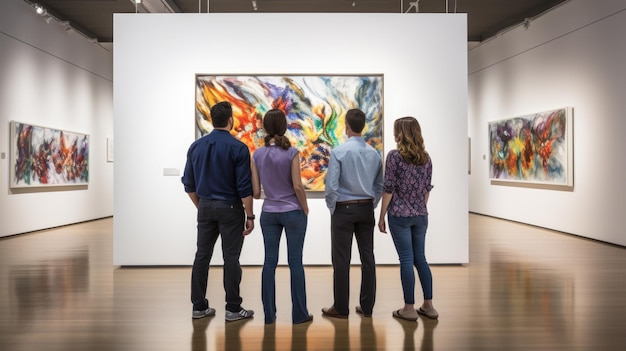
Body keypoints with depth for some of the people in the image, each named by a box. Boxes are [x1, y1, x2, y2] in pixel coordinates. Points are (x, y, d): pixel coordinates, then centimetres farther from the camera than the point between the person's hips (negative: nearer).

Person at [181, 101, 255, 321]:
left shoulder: (196, 146, 3)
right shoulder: (238, 148, -12)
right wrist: (249, 216, -7)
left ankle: (199, 307, 16)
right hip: (230, 208, -5)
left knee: (202, 257, 9)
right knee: (231, 259, 1)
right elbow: (244, 187, -15)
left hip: (206, 208, 5)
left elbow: (189, 184, 7)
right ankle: (233, 309, 8)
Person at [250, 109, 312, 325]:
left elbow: (255, 191, -1)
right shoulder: (291, 152, -12)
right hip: (292, 212, -3)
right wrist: (305, 209, 2)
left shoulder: (257, 154, -1)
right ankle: (299, 314, 11)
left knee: (270, 262, 8)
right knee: (295, 262, 3)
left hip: (269, 213, 3)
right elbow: (297, 186, -13)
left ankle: (269, 313, 14)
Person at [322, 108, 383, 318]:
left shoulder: (339, 152, -12)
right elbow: (379, 185, 7)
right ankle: (367, 306, 16)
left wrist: (332, 208, 0)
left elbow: (331, 185, -15)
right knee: (367, 256, 8)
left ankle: (341, 308, 9)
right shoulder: (374, 153, 3)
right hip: (366, 209, 5)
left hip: (344, 209, -5)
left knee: (341, 259, 2)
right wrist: (371, 206, 17)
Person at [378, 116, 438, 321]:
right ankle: (428, 305, 18)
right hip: (420, 215, 5)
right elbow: (427, 188, 11)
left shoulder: (394, 156, -10)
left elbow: (388, 189, -11)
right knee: (420, 258, 13)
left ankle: (409, 308, 8)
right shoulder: (426, 158, 6)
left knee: (407, 259, 0)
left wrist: (381, 216, -4)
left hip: (399, 214, -5)